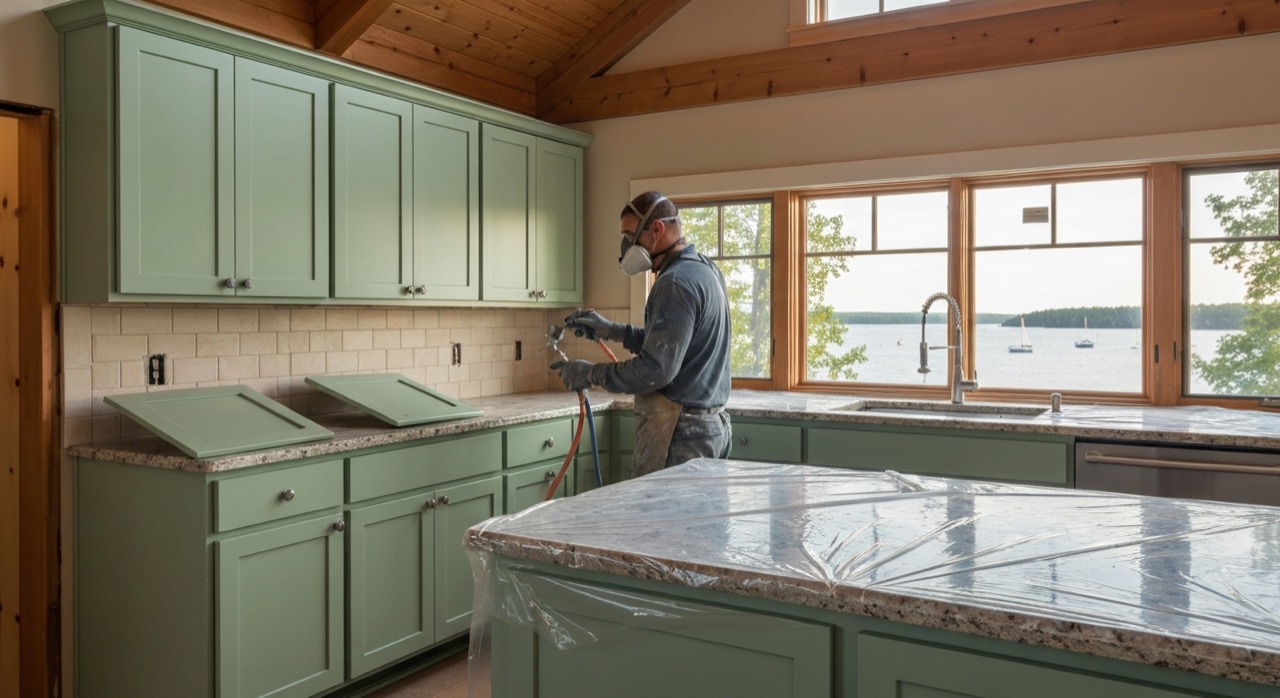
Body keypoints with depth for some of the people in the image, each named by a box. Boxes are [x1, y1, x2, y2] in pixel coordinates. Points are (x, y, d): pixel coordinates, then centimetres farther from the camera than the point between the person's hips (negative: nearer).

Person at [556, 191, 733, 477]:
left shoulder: (677, 282, -18)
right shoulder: (701, 270, 13)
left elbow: (655, 369, -24)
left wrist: (590, 374, -12)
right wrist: (611, 330, 16)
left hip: (679, 432, -10)